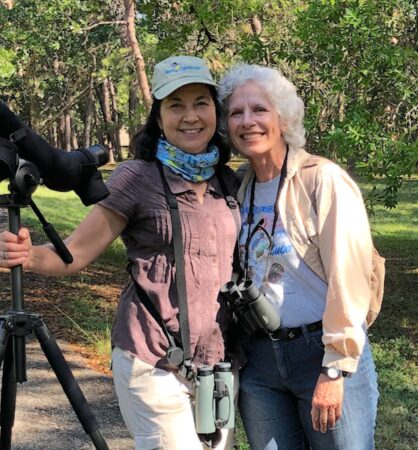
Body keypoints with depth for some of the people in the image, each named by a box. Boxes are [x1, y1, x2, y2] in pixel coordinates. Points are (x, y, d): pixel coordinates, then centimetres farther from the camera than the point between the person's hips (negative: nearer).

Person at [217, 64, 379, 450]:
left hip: (322, 351, -5)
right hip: (258, 357, 5)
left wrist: (335, 369, -17)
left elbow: (348, 278, -16)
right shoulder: (238, 189, 6)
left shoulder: (323, 180, -12)